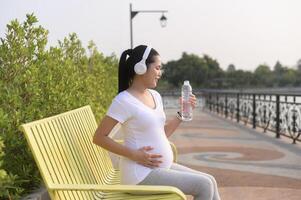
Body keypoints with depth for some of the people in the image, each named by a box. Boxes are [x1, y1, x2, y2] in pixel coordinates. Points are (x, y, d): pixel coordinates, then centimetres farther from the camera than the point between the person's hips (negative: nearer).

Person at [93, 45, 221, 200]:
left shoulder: (155, 96, 10)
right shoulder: (124, 101, -16)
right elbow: (99, 137, -15)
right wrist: (134, 155, -21)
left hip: (163, 168, 8)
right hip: (141, 173, -8)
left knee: (210, 181, 7)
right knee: (204, 185, -12)